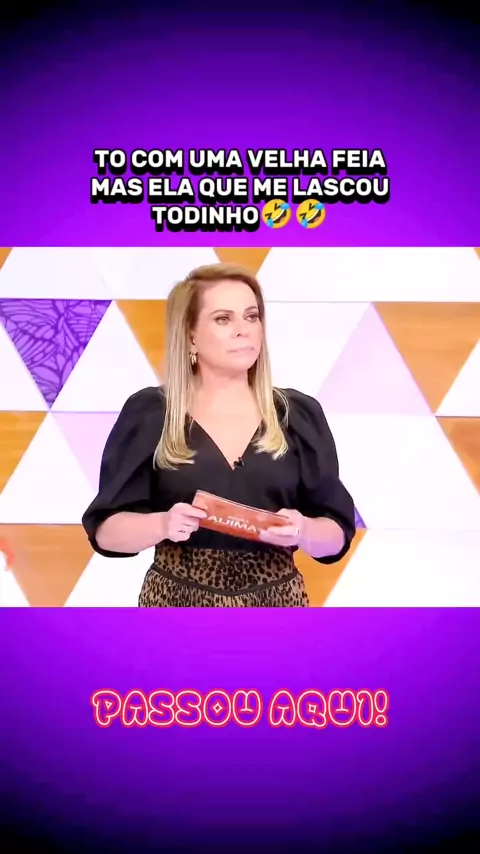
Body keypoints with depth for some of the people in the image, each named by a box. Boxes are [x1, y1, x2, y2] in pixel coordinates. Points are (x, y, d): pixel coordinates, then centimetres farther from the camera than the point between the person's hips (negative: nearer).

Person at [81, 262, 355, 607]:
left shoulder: (300, 415, 0)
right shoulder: (147, 414, -5)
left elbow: (338, 533, 0)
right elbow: (106, 529, -5)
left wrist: (302, 530, -20)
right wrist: (162, 524, -23)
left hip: (278, 600, 2)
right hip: (177, 599, -1)